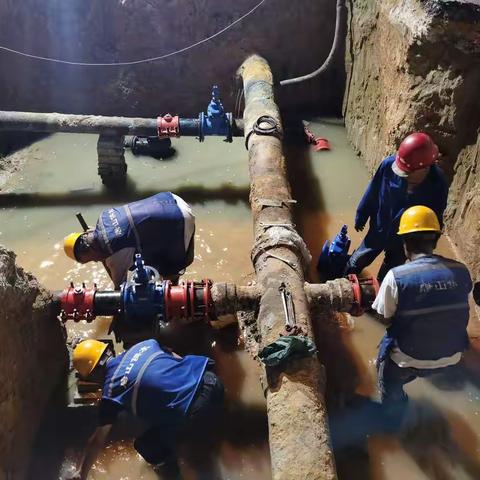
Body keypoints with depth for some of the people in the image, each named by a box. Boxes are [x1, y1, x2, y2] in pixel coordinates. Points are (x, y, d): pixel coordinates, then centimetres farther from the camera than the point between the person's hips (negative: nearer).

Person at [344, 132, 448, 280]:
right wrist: (361, 217, 2)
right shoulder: (389, 164, -30)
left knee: (387, 275, 24)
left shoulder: (437, 185, -30)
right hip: (379, 230, 1)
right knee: (357, 262, 26)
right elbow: (372, 193, -11)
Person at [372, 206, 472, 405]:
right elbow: (452, 311, 2)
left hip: (408, 359, -4)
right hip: (451, 357, 5)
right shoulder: (461, 271, -13)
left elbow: (384, 318, -14)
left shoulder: (396, 276, -26)